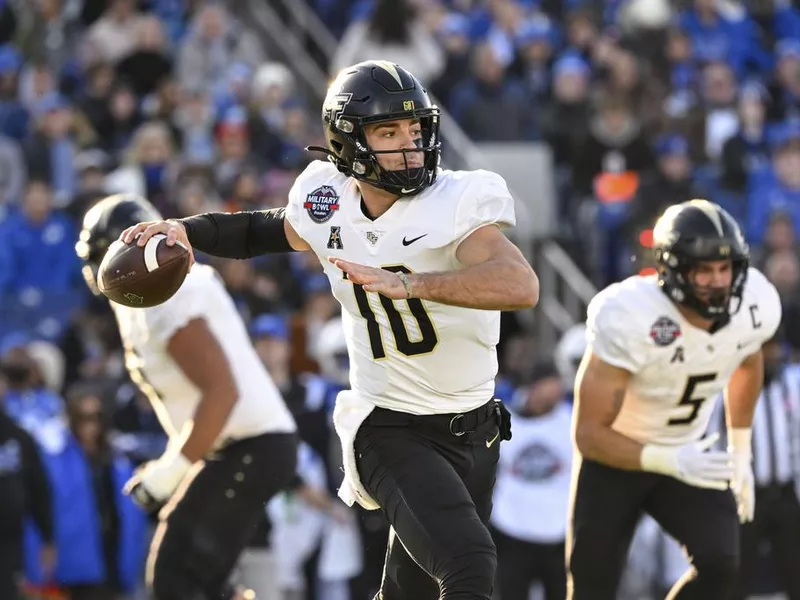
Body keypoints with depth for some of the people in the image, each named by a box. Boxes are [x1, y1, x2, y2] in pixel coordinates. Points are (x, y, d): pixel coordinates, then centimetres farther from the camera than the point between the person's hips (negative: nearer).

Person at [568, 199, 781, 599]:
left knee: (720, 565, -19)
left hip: (687, 451, 4)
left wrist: (741, 452, 12)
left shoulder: (756, 306, -18)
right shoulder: (628, 321, -33)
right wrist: (669, 462, -40)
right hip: (614, 453, -4)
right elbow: (589, 434, -28)